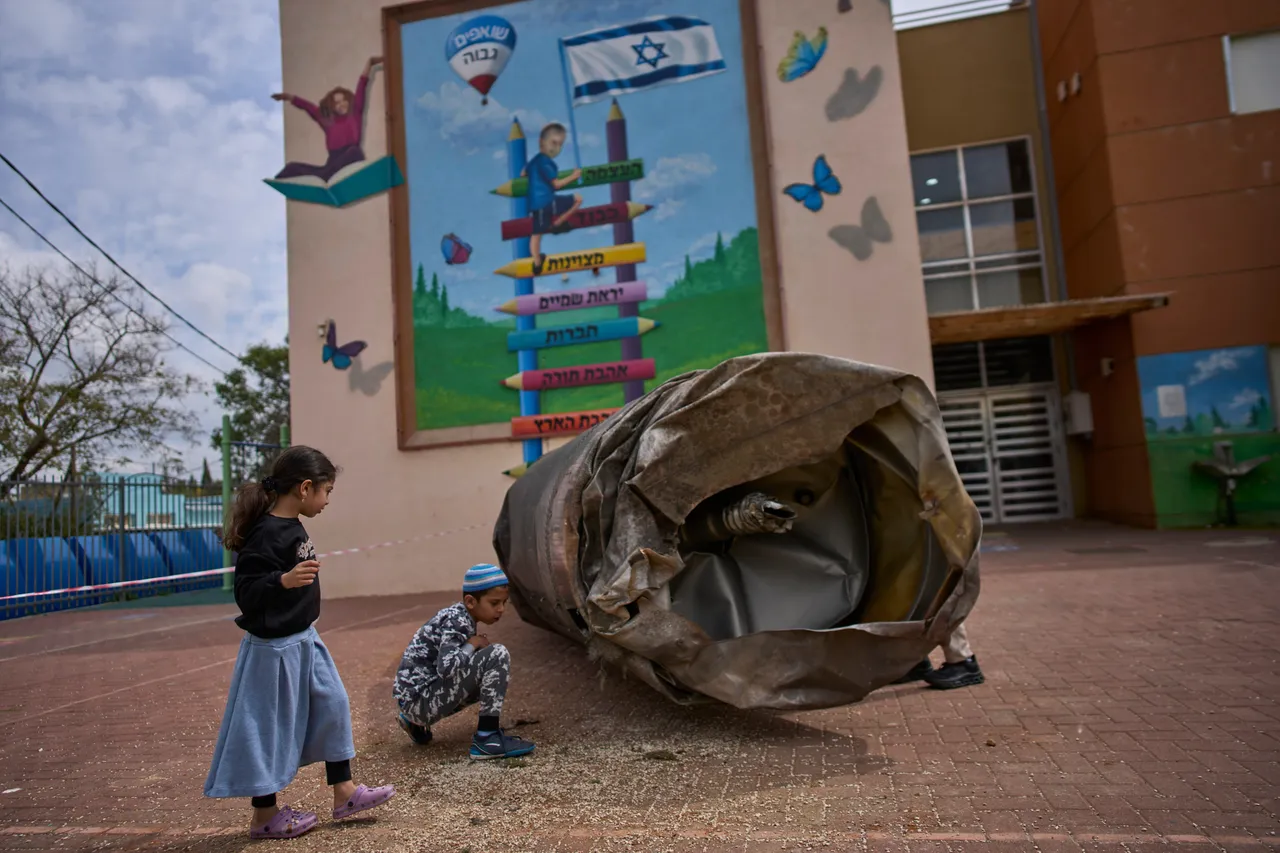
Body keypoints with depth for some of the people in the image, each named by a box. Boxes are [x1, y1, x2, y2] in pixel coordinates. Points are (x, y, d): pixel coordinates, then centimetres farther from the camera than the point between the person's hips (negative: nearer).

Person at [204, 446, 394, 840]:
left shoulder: (292, 528, 4)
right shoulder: (266, 535, -23)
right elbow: (246, 593, -28)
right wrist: (284, 580, -42)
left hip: (303, 640, 10)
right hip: (274, 648, -10)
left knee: (332, 706, 12)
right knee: (270, 726, 5)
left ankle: (344, 792, 24)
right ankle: (265, 815, 23)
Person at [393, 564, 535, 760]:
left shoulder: (460, 618, 10)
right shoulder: (456, 621, -17)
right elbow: (446, 667, -32)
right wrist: (472, 645, -16)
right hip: (418, 699, -9)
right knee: (497, 655, -17)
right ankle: (487, 739, -14)